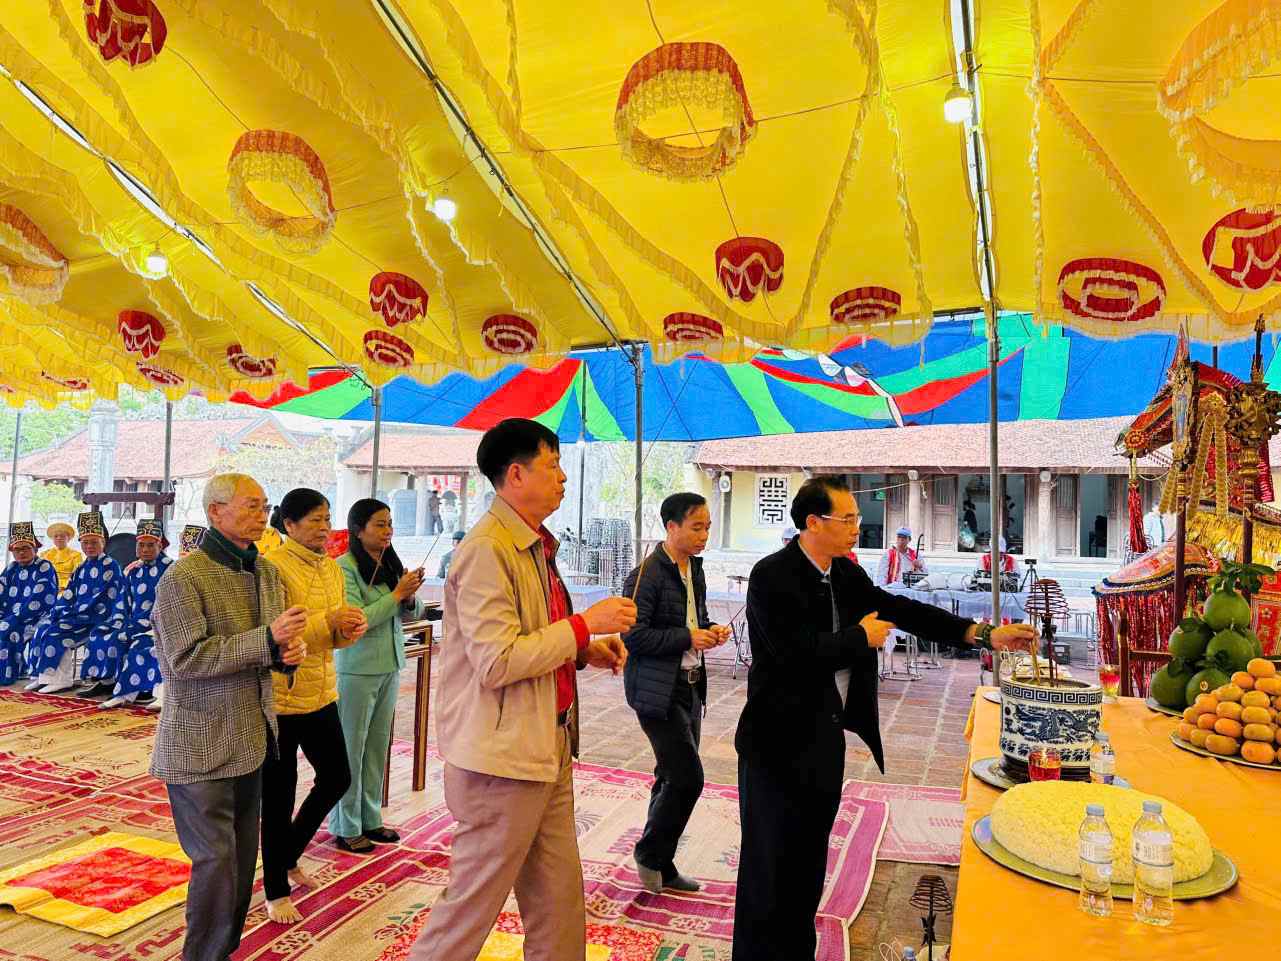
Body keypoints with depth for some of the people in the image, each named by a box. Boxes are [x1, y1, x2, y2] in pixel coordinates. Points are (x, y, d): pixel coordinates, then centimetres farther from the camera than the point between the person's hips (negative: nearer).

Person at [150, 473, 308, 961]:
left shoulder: (267, 572, 7)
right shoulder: (183, 577, -14)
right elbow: (187, 658, -20)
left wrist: (289, 651, -7)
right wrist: (268, 640, -26)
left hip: (252, 734, 7)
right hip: (202, 743, -7)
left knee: (243, 857, 16)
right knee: (216, 861, -2)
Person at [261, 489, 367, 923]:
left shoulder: (332, 568, 8)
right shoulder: (273, 567, -15)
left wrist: (349, 630, -5)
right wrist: (326, 621, -26)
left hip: (322, 693, 8)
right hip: (281, 696, -7)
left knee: (336, 778, 15)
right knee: (279, 794, 6)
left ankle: (288, 857, 38)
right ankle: (275, 891, 25)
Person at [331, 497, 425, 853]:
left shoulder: (390, 564, 5)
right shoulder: (346, 567, -13)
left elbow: (412, 613, 10)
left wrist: (411, 597, -11)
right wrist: (397, 594, -20)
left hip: (390, 666, 6)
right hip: (357, 670, -6)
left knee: (378, 746, 14)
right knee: (351, 748, 5)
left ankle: (370, 819, 27)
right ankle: (346, 828, 18)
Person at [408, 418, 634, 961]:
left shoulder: (534, 547, 12)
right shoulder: (487, 550, -18)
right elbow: (497, 662, -24)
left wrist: (585, 651, 6)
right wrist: (583, 625, -19)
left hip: (548, 751, 9)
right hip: (503, 758, -9)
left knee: (559, 901, 17)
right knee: (473, 902, 7)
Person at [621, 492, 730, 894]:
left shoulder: (695, 568, 10)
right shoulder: (647, 574, -17)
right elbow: (633, 635, -20)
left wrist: (710, 629, 2)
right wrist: (688, 638, -22)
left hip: (690, 685, 9)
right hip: (658, 691, -8)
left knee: (674, 777, 15)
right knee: (688, 777, -7)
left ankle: (660, 863, 29)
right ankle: (650, 853, 16)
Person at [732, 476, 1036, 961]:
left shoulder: (846, 574, 5)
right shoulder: (772, 575, -19)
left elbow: (899, 608, 1)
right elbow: (797, 652, -27)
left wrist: (983, 634, -7)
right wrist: (862, 637, -14)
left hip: (827, 738, 8)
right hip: (781, 741, -8)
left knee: (810, 855, 19)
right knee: (772, 860, 5)